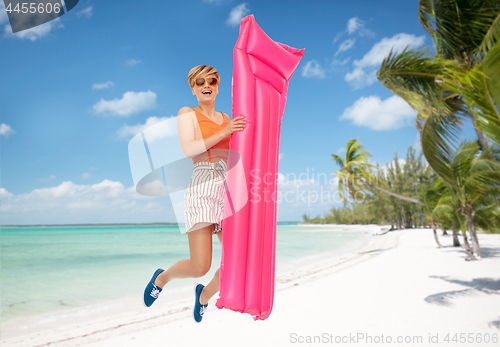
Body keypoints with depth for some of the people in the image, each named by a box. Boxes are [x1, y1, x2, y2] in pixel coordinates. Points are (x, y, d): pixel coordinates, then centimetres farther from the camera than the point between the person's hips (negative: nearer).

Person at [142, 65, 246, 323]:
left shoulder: (225, 118, 22)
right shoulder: (186, 113, 8)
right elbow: (188, 150, -9)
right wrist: (224, 132, -13)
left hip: (228, 190, 5)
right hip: (202, 189, -5)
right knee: (200, 267, -11)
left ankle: (205, 294, 29)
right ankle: (162, 277, 25)